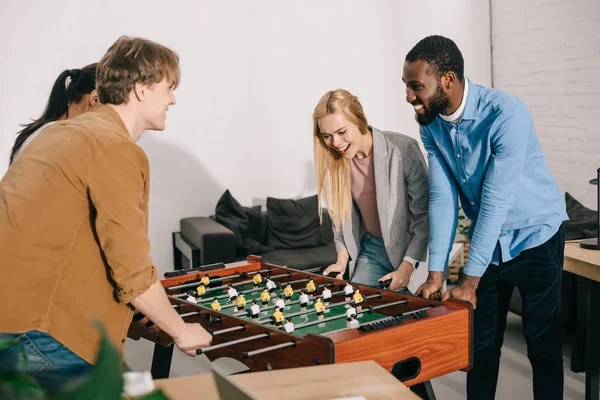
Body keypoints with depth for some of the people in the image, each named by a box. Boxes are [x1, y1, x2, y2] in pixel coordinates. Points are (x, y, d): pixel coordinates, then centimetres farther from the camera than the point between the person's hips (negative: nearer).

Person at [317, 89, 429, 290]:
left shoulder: (403, 149, -20)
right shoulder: (335, 160, -4)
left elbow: (424, 215, -16)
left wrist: (406, 268, -19)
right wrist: (342, 258, -3)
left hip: (410, 248, -4)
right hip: (372, 249, 4)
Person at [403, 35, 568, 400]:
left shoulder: (506, 115, -27)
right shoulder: (431, 123, -8)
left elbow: (496, 201, -28)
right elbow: (442, 197, -8)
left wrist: (470, 280, -26)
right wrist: (436, 273, -14)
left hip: (534, 236, -5)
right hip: (487, 240, 5)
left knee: (543, 344, 4)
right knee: (481, 342, 10)